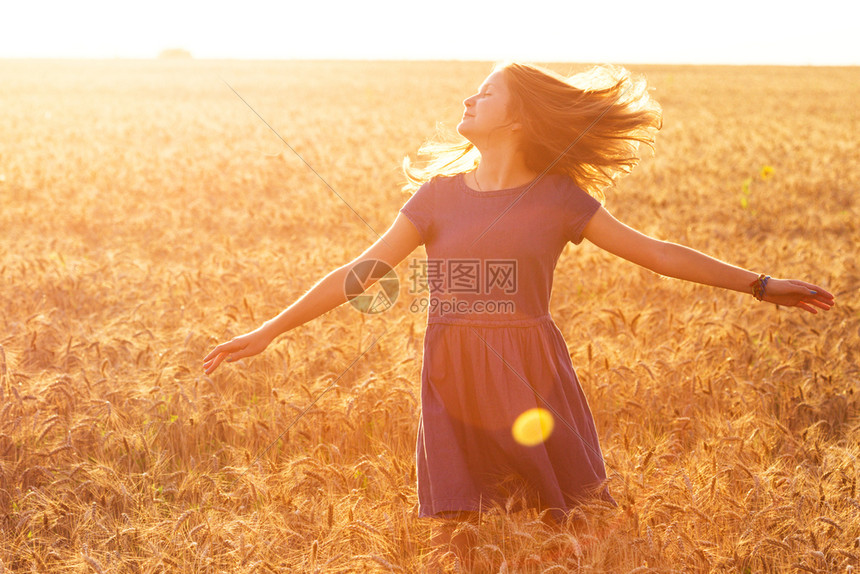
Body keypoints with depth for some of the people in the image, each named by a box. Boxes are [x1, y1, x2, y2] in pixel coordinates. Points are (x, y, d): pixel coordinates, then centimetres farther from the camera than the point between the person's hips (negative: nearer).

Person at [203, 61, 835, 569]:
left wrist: (761, 285, 2)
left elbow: (657, 253, 3)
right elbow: (359, 273, 4)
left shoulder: (559, 197, 1)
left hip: (533, 382, -1)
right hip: (454, 386, 1)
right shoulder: (438, 193, 4)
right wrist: (268, 331, 0)